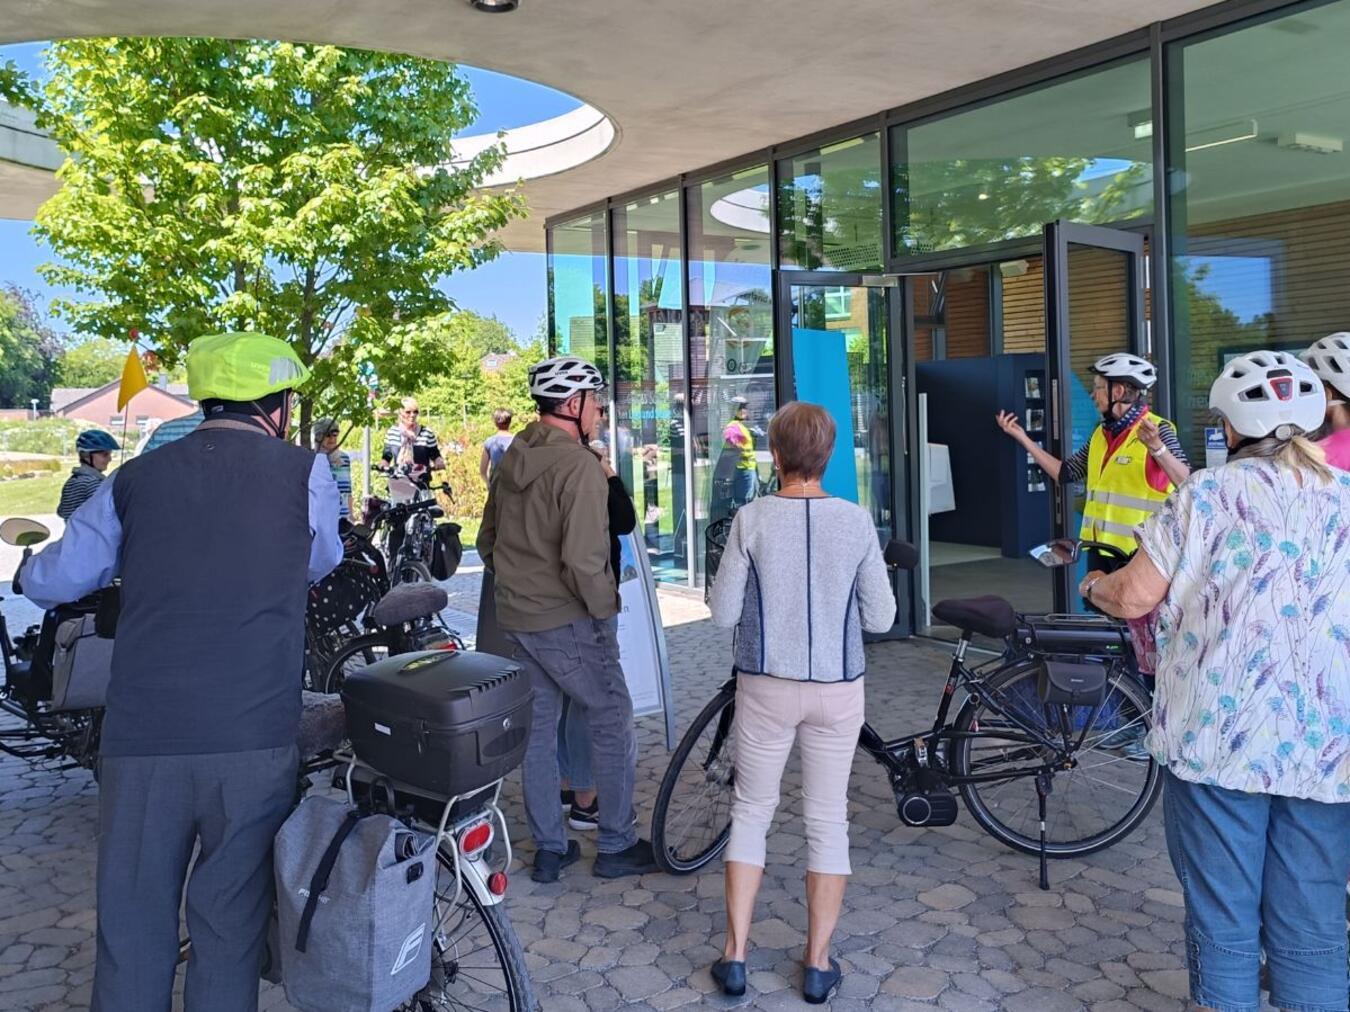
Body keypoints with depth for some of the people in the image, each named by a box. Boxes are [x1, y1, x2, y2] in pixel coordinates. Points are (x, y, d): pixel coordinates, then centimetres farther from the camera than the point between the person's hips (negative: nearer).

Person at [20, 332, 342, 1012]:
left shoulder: (135, 478, 6)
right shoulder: (304, 473, 1)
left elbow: (49, 582, 10)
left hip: (140, 743, 2)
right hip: (253, 742, -2)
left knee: (132, 930, 14)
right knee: (230, 928, 11)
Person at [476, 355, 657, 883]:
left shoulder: (512, 460, 8)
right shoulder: (579, 465, -19)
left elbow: (487, 541, 16)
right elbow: (583, 559, -26)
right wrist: (604, 608, -12)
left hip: (516, 619, 8)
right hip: (567, 621, -8)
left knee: (537, 728, 14)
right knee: (612, 723, 6)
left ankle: (549, 848, 25)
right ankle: (616, 846, 15)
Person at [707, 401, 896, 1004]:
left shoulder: (752, 520, -11)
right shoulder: (856, 522, -8)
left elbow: (723, 613, -8)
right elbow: (881, 618, -4)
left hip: (766, 687, -1)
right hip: (837, 689, 1)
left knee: (751, 813, 14)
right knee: (828, 822, 12)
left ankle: (735, 955, 19)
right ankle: (818, 964, 21)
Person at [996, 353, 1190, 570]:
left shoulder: (1157, 430, -11)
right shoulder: (1102, 433, 12)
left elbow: (1188, 485, -23)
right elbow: (1065, 473, 12)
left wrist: (1157, 447, -40)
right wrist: (1023, 437, 9)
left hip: (1138, 551, -7)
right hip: (1100, 547, 7)